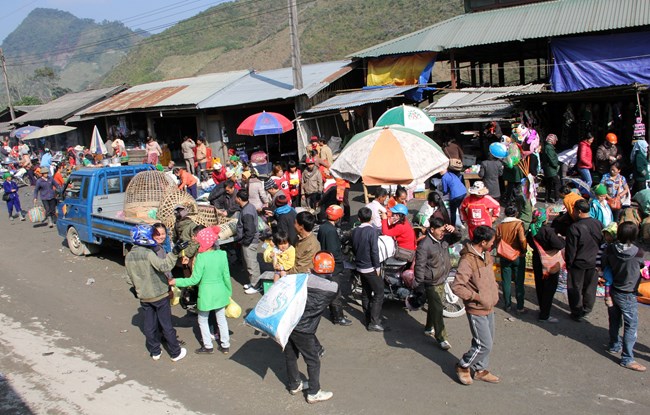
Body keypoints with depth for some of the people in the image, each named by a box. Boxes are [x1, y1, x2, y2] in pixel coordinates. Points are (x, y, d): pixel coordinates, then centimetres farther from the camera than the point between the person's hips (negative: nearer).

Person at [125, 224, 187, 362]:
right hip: (159, 294, -5)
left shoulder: (128, 256, 0)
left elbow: (131, 277, 10)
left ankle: (155, 352, 26)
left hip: (143, 297, 5)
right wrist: (174, 253, -38)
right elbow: (164, 266, -35)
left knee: (149, 325, 16)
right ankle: (175, 353, 16)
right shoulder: (148, 253, -21)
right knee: (166, 325, 5)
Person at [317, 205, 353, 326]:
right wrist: (341, 259, -11)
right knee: (336, 292, 2)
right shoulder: (331, 231, -26)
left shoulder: (322, 227, 2)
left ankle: (333, 312, 35)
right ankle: (338, 317, 12)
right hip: (334, 266, -9)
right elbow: (333, 251, -28)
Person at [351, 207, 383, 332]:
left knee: (366, 293, 16)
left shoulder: (355, 231, 3)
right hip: (371, 268, -7)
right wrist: (377, 267, -11)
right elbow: (374, 251, -20)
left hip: (360, 267, 7)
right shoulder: (372, 231, -17)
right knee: (378, 294, 0)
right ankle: (374, 322, -3)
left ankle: (368, 319, 24)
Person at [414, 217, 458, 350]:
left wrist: (453, 229, -12)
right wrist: (420, 286, -19)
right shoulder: (424, 245, -22)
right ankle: (441, 338, 6)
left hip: (442, 281, 8)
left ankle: (429, 328, 41)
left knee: (434, 307, 22)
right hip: (431, 284, -8)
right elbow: (419, 266, -20)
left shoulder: (444, 239, -1)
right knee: (437, 309, -4)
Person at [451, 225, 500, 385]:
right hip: (476, 310, -9)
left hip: (489, 307, 9)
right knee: (484, 345, -3)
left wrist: (494, 290, 9)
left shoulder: (486, 255, 4)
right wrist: (477, 296, -23)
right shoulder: (467, 261, -25)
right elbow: (456, 286, -30)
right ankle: (463, 366, 18)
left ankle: (480, 370, 35)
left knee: (488, 342, 18)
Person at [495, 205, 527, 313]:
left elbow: (497, 241, 2)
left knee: (506, 282, 11)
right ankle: (520, 307, 10)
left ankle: (507, 305, 17)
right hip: (518, 256, -2)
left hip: (504, 257, 3)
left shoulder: (499, 226, -2)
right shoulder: (519, 224, -12)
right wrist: (524, 250, -5)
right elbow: (522, 240, -21)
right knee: (519, 282, 7)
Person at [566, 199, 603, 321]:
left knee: (576, 288, 10)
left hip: (579, 263, -5)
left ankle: (577, 313, 18)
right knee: (590, 286, 20)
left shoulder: (574, 227, -24)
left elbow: (571, 249, -17)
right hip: (594, 262, 5)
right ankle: (587, 309, 34)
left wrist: (568, 264, -4)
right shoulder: (598, 224, -6)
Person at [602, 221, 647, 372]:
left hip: (613, 291, 6)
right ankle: (627, 359, 9)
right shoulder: (638, 253, -23)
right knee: (631, 326, 4)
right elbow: (642, 266, -4)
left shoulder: (610, 249, -12)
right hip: (627, 295, -5)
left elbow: (604, 265, -1)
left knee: (614, 321, 22)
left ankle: (614, 346, 41)